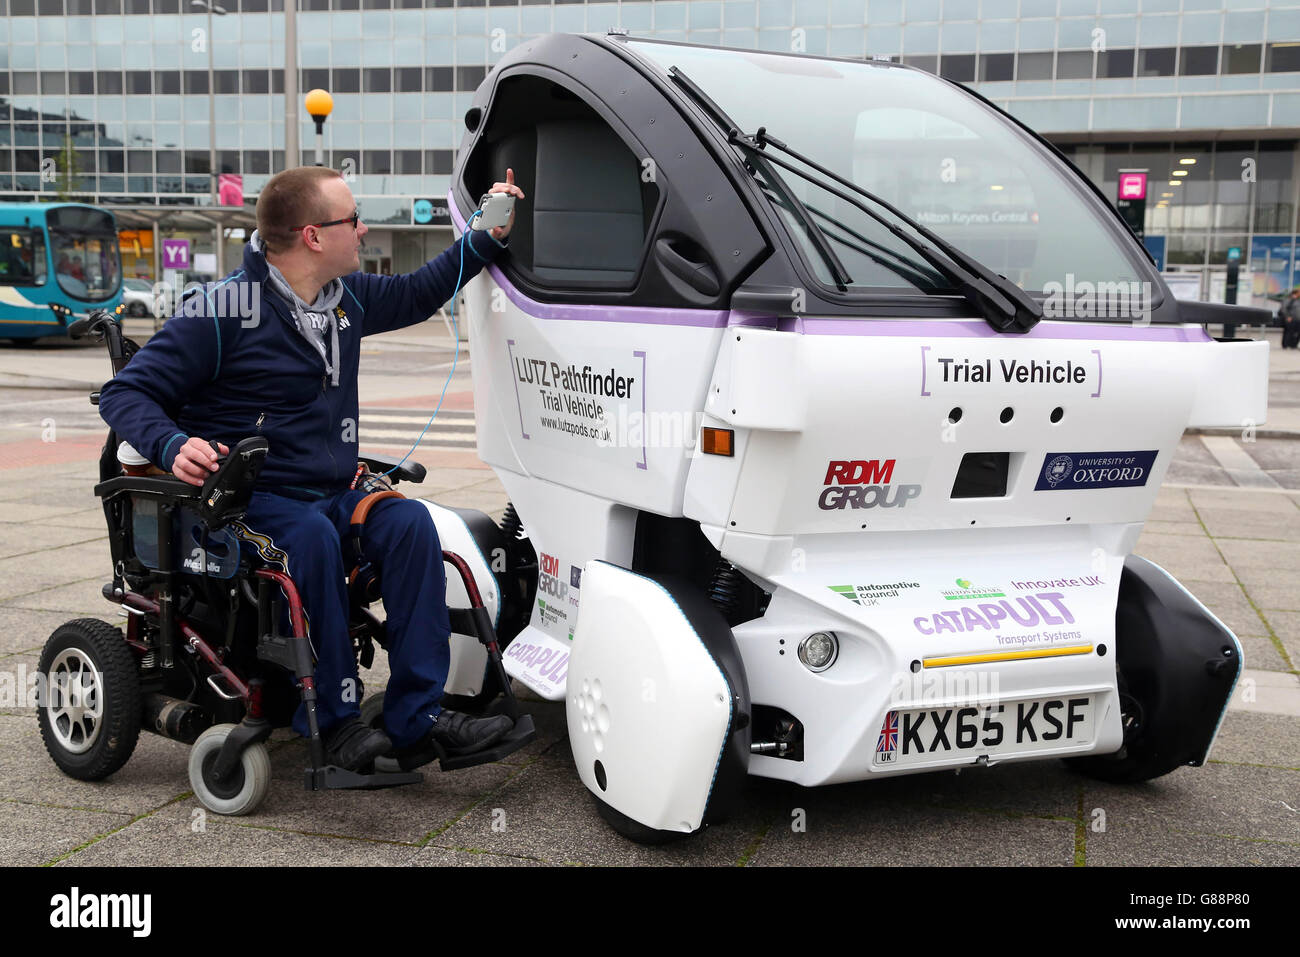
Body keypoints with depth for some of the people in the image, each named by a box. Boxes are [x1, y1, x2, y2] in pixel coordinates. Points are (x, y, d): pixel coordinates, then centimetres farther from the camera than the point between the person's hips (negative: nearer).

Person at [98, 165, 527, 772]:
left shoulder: (347, 297, 11)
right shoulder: (225, 309, -11)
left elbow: (415, 295, 31)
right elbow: (126, 394, -9)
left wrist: (488, 238, 23)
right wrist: (173, 446, -29)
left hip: (332, 494, 6)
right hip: (248, 501, -6)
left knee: (409, 522, -22)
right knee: (312, 537, -36)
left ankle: (416, 717, -21)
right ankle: (333, 721, -24)